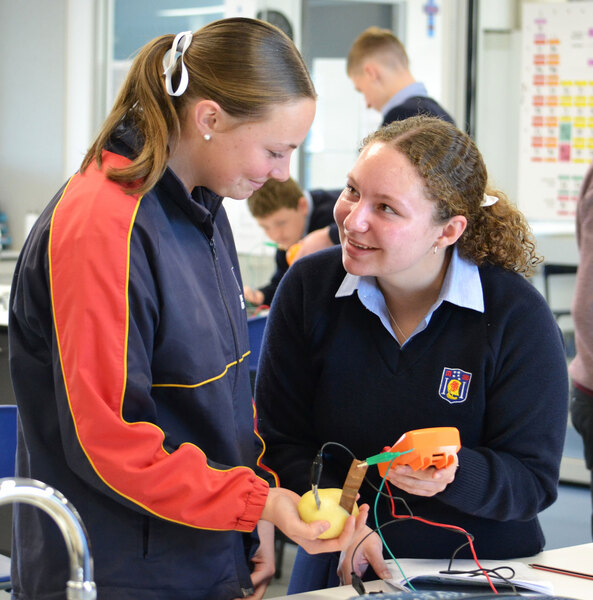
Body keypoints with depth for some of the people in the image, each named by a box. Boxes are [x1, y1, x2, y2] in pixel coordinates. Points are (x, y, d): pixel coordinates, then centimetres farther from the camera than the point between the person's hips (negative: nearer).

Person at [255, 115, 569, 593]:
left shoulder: (517, 315, -10)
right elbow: (280, 442, 0)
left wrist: (454, 474, -28)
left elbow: (534, 481, -9)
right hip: (338, 568, 3)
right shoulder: (309, 287, -2)